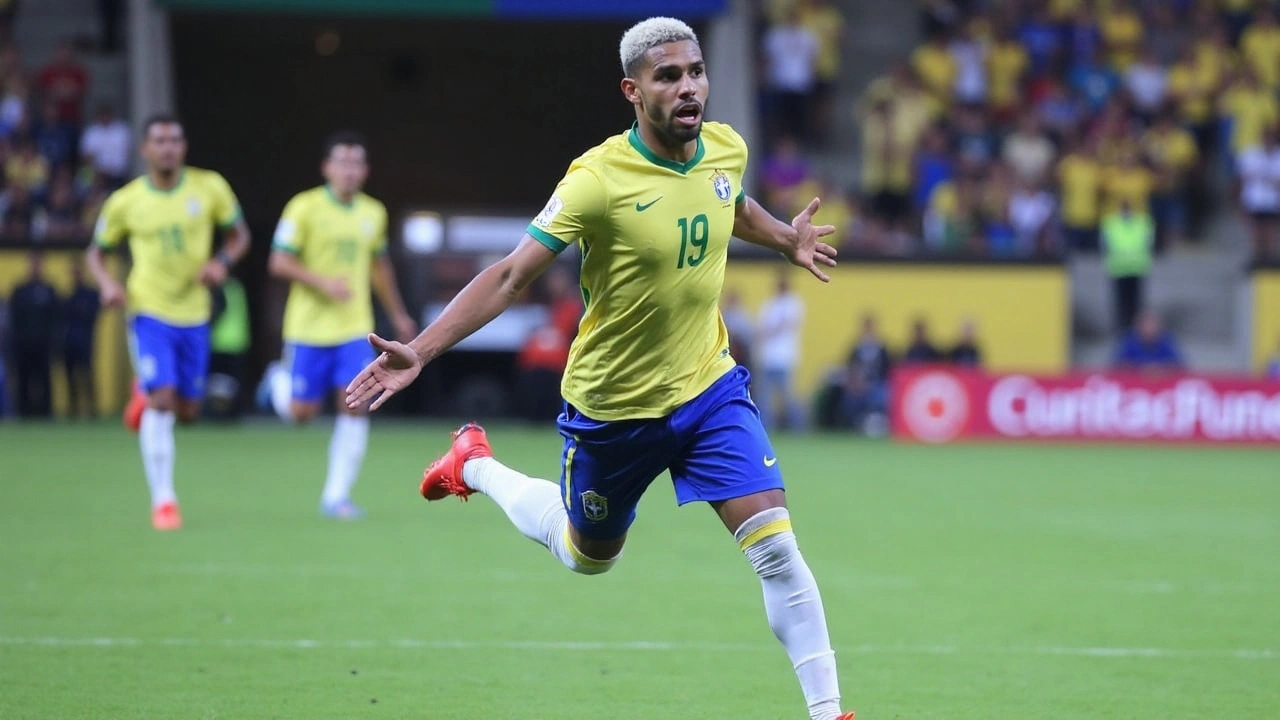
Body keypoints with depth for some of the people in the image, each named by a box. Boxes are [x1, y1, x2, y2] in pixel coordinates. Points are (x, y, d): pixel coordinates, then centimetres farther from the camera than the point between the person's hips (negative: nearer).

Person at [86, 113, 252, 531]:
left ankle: (145, 397, 44)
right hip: (149, 312, -3)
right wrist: (106, 282, -13)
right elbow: (96, 252, 8)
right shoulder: (124, 202, -5)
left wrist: (223, 262, -13)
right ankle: (163, 501, -9)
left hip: (195, 314, 3)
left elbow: (239, 235, 9)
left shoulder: (210, 188, -3)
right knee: (162, 400, -17)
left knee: (188, 411, 8)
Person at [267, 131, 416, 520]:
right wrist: (323, 282, -23)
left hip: (354, 329, 4)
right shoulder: (304, 208, -9)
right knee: (302, 413, 1)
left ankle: (336, 495, 0)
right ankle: (284, 383, 38)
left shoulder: (373, 213, 7)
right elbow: (279, 262, -11)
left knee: (354, 407, -8)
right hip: (309, 327, -4)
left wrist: (398, 314, 26)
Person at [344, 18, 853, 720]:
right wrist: (419, 352, -33)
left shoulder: (726, 148, -7)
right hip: (612, 407, -3)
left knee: (775, 548, -11)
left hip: (709, 386, 3)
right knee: (586, 557, 21)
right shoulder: (598, 179, -26)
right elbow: (511, 275, -26)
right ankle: (475, 464, 46)